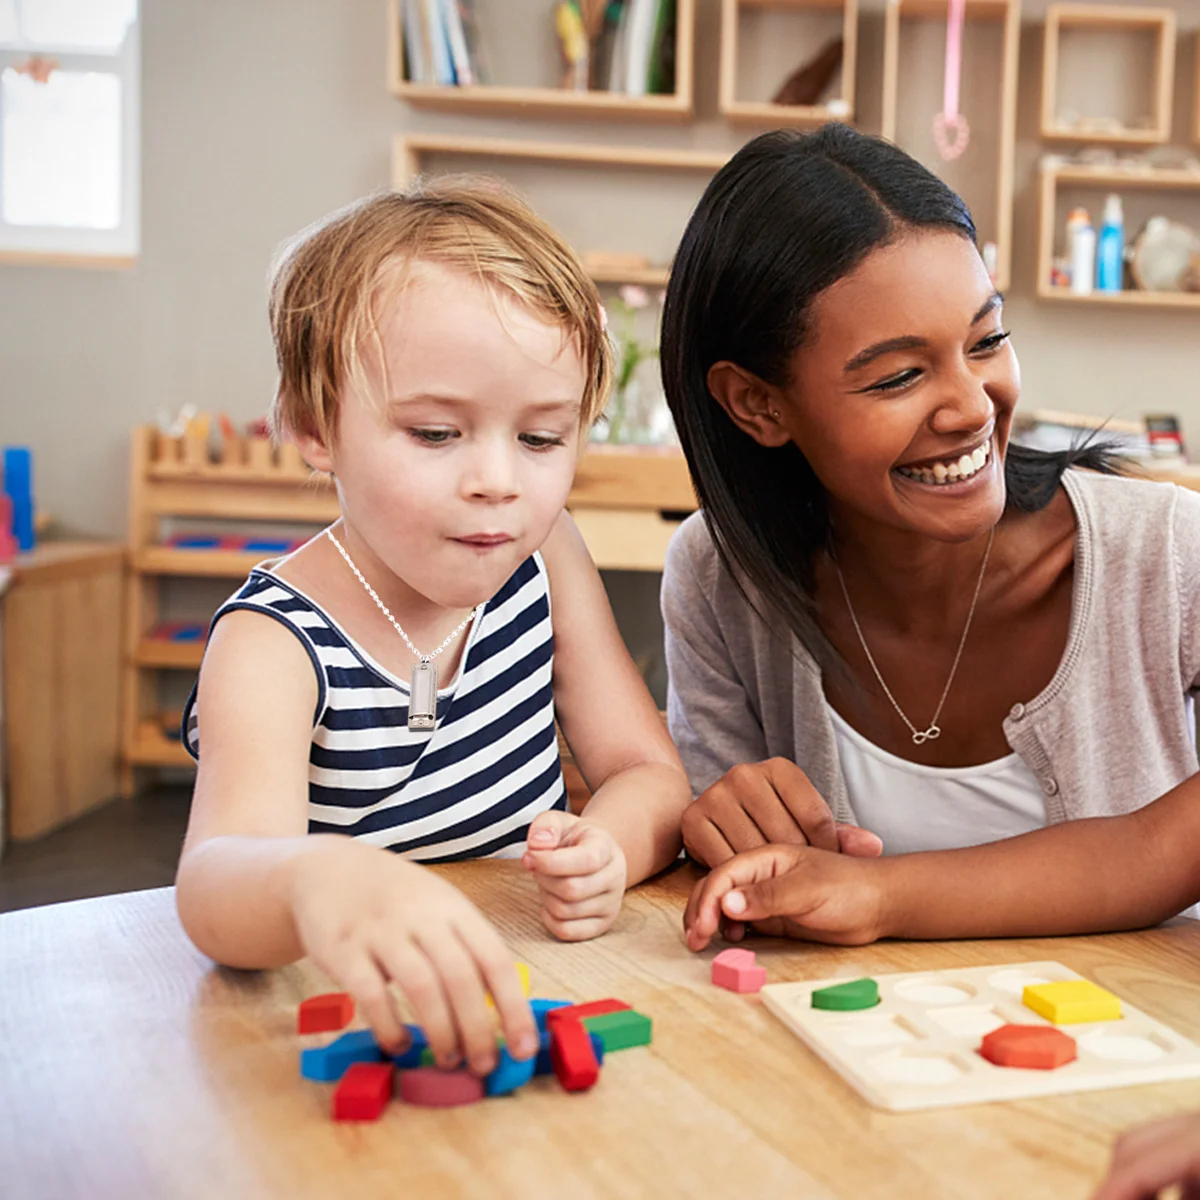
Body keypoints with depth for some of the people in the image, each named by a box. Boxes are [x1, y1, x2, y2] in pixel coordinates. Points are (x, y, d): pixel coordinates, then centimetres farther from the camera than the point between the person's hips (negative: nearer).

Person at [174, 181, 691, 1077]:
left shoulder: (543, 557, 0)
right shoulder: (276, 643, -16)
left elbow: (650, 771, 2)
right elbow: (219, 877, -33)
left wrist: (606, 846, -22)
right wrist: (315, 879, -57)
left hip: (535, 993, 6)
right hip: (359, 1020, -5)